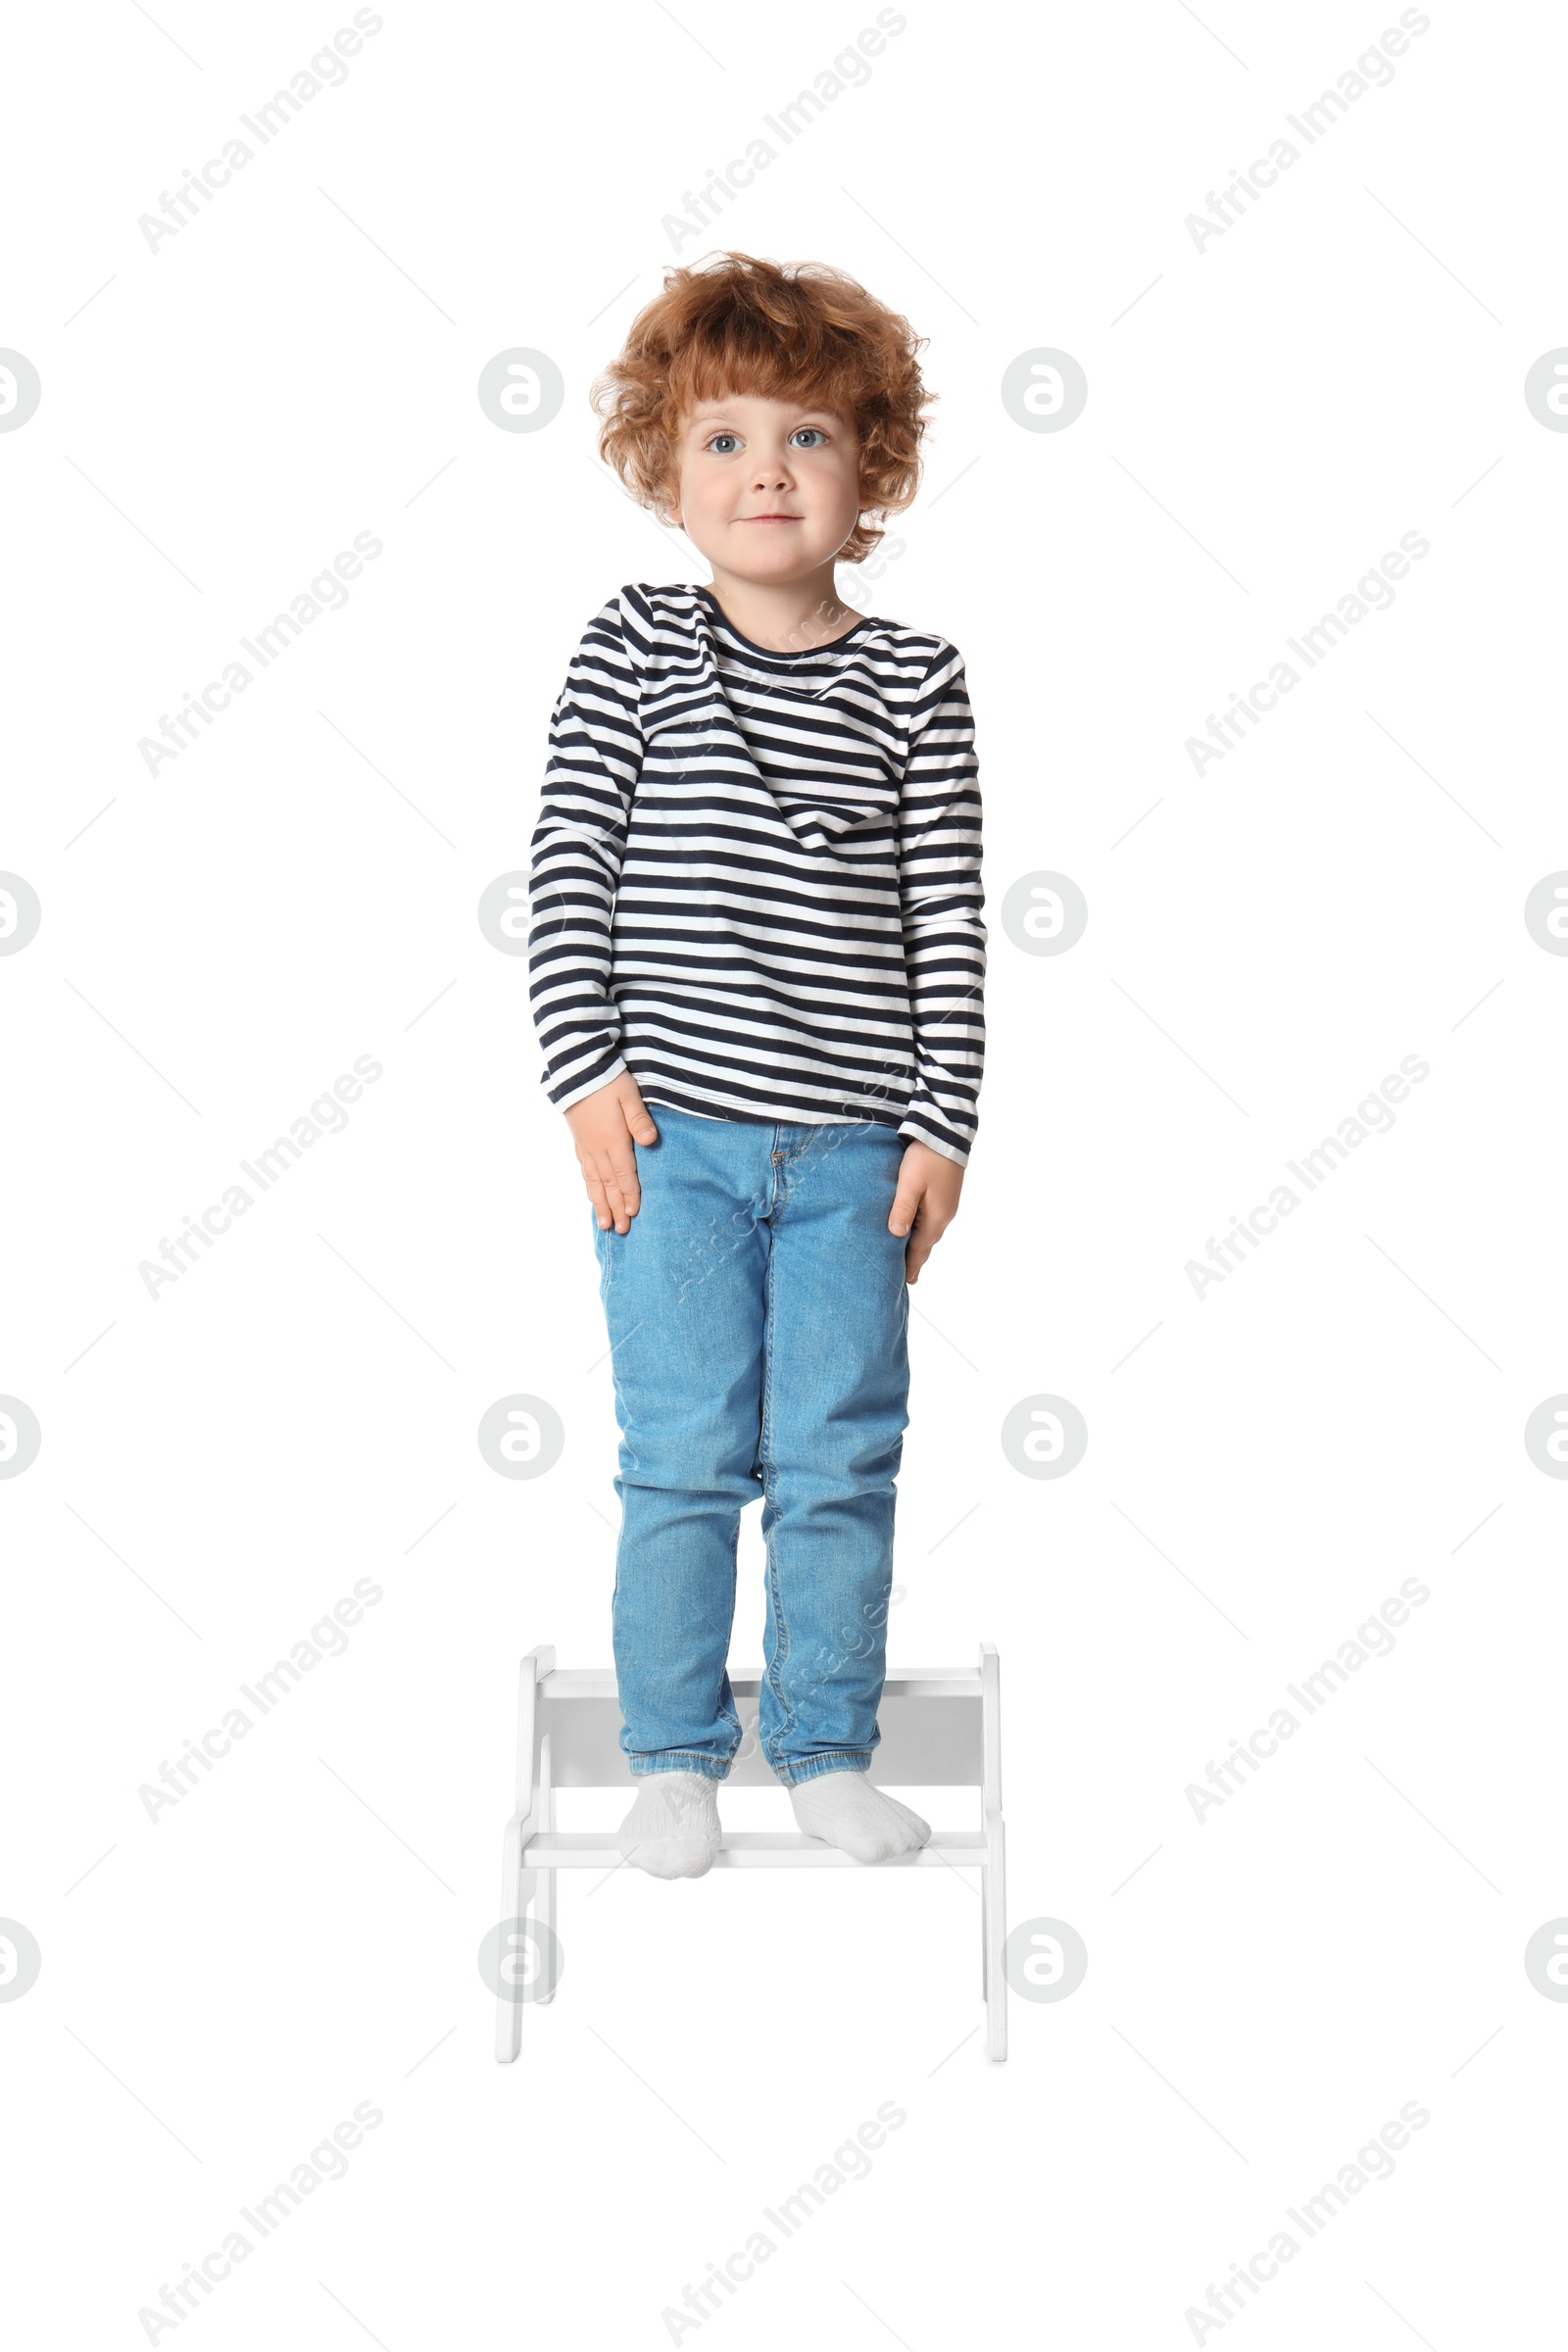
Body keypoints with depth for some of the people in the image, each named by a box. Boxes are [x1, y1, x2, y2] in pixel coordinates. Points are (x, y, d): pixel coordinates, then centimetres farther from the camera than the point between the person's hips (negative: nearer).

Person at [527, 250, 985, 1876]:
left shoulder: (914, 683, 3)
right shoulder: (631, 655, 1)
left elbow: (947, 920, 2)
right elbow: (567, 874, -1)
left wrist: (941, 1126, -1)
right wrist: (588, 1075, -8)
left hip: (853, 1153, 1)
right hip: (674, 1140, -1)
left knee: (840, 1464, 8)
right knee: (682, 1463, 5)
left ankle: (826, 1754, 24)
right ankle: (673, 1758, 20)